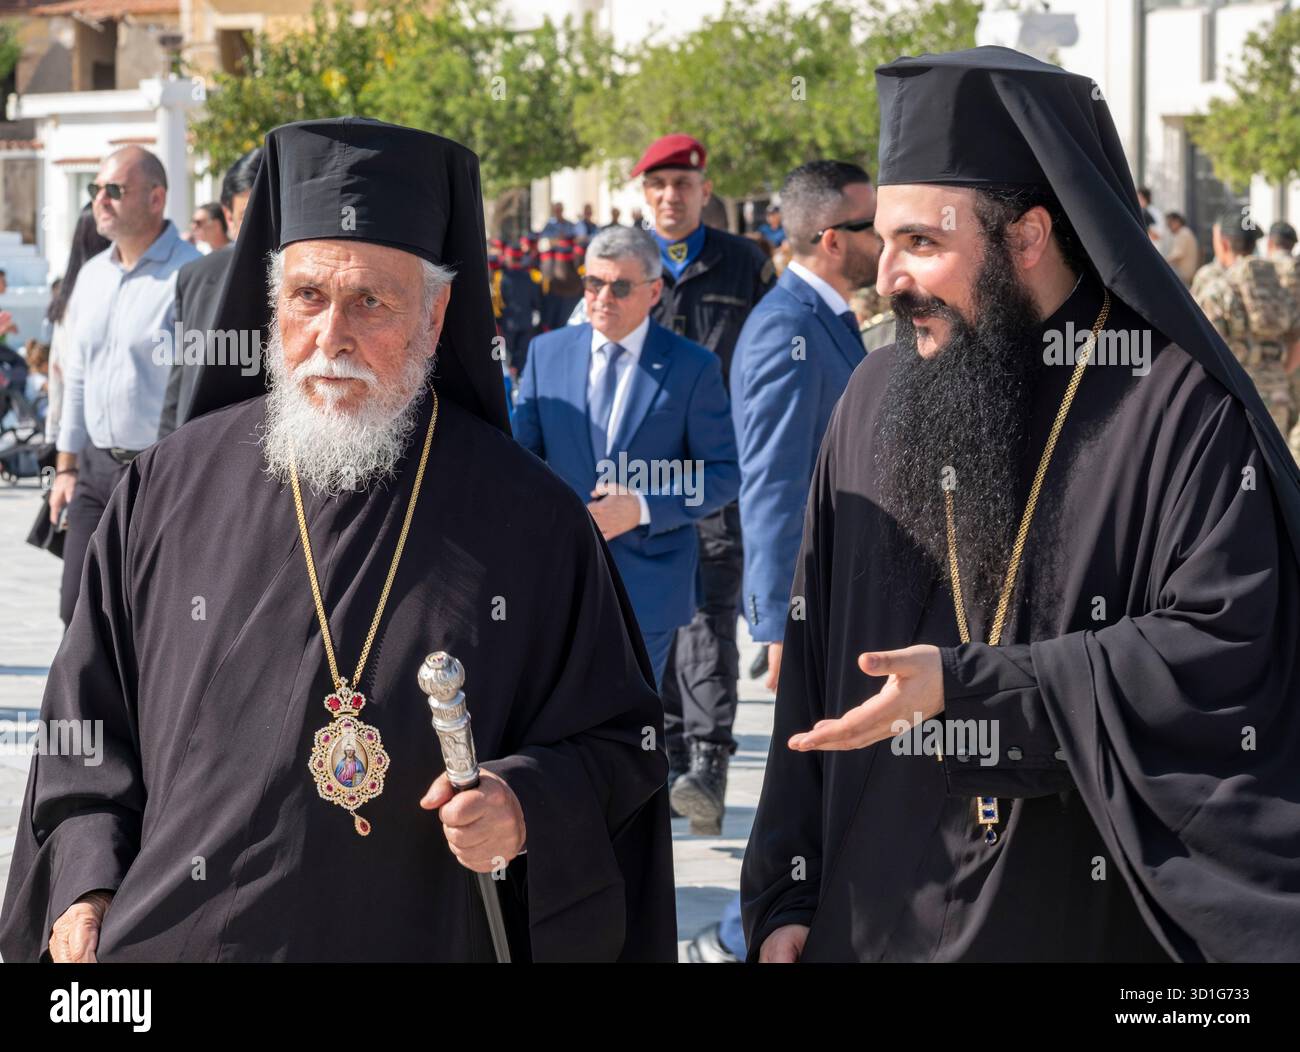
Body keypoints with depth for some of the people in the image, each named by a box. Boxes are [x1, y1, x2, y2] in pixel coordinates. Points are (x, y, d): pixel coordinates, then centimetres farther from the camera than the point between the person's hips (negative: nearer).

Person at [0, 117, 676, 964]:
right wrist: (84, 887, -3)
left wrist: (528, 806, -17)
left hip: (421, 942, -1)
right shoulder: (175, 486, 0)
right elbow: (90, 710, 7)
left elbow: (619, 739, 1)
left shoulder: (530, 519, -5)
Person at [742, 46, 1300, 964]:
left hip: (1091, 922, -4)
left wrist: (966, 686, -20)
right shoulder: (876, 402, 4)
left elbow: (1223, 650, -18)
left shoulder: (1180, 407, -10)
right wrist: (783, 896, 5)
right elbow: (815, 668, 7)